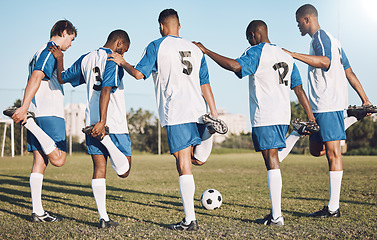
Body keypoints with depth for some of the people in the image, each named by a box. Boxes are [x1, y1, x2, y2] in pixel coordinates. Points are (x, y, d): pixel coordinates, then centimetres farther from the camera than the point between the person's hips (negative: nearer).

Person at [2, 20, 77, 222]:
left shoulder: (41, 52, 25)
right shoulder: (51, 50, -5)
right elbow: (35, 78, -19)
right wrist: (24, 108, -30)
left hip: (36, 114, 10)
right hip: (50, 114, -10)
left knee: (39, 162, 6)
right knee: (58, 159, -13)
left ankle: (37, 212, 5)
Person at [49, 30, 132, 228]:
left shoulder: (86, 59, 12)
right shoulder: (113, 60, -8)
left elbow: (62, 78, 23)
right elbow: (106, 91, -20)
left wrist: (59, 58, 36)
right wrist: (102, 121, -25)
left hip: (91, 123, 6)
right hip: (114, 123, -6)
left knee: (99, 169, 6)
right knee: (124, 171, 3)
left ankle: (103, 218, 1)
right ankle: (106, 138, -20)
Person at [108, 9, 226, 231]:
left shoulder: (157, 46, 3)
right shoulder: (195, 49, 17)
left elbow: (139, 74, 0)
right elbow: (205, 85, 13)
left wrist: (122, 62, 18)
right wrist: (214, 114, 10)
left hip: (176, 113, -5)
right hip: (198, 110, 5)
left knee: (184, 165, -5)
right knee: (197, 160, 15)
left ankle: (190, 220, -4)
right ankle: (210, 126, -16)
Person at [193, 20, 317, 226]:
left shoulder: (257, 52, -5)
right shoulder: (286, 56, 18)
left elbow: (235, 66, -24)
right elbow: (299, 89, 15)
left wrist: (205, 51, -19)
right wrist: (310, 117, 14)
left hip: (264, 117, -8)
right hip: (282, 116, 8)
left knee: (271, 162, -7)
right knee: (272, 162, 13)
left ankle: (277, 216, -6)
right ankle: (275, 213, 16)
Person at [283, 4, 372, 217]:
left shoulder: (320, 36, -7)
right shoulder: (331, 40, 23)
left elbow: (325, 62, -28)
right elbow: (349, 72, 22)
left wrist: (293, 54, -29)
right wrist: (365, 99, 21)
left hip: (329, 104, -10)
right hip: (322, 105, 10)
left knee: (333, 152, -9)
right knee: (317, 150, 13)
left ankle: (334, 208, -7)